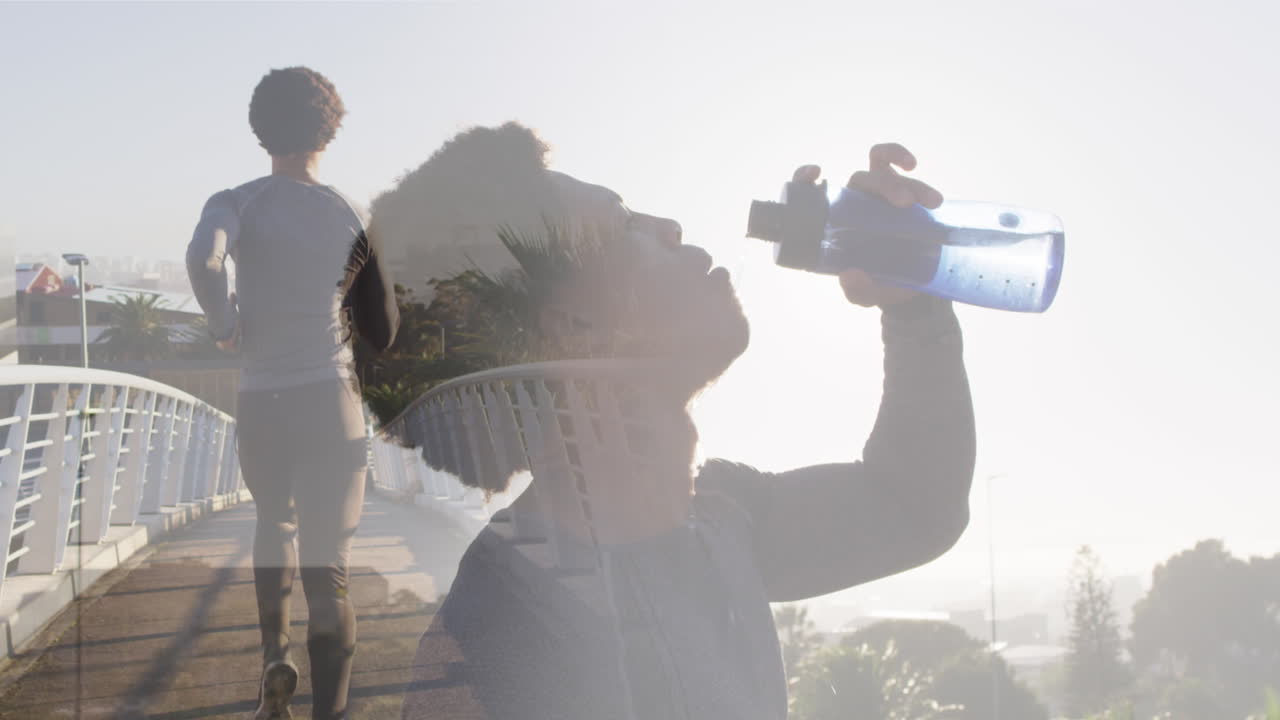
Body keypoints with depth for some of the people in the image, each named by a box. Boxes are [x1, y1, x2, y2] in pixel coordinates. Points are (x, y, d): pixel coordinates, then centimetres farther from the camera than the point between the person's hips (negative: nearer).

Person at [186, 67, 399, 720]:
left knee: (275, 524, 28)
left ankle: (275, 657, 16)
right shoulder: (348, 215, 3)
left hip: (261, 402, 1)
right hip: (332, 401, 0)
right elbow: (383, 328, 7)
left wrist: (224, 325, -10)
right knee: (327, 570, -1)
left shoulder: (237, 204, -3)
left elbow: (202, 258, -27)